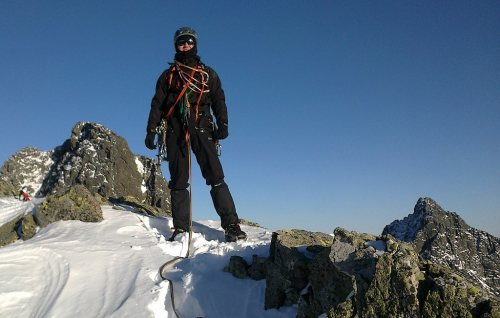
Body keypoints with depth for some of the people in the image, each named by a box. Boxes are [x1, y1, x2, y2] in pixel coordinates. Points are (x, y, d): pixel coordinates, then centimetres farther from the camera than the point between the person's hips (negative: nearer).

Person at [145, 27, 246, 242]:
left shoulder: (208, 74, 21)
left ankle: (231, 225, -16)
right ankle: (180, 229, 2)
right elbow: (157, 105, 18)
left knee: (215, 176, -14)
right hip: (176, 131, 2)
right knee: (178, 182, -2)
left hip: (201, 128, -1)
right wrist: (151, 131, 5)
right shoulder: (168, 75, 23)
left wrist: (222, 124, -5)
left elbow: (219, 100, 13)